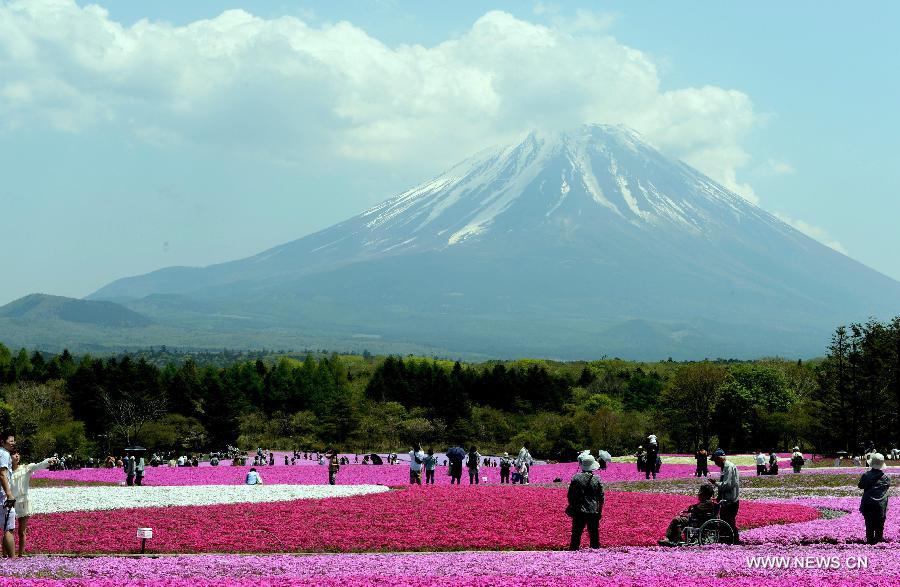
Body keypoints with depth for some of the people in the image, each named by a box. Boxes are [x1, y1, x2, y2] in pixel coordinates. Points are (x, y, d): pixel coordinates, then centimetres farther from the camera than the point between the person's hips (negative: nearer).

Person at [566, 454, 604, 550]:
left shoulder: (576, 478, -7)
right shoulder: (597, 479, -3)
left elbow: (570, 495, -2)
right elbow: (601, 497, 2)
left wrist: (572, 507, 13)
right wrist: (599, 511, 13)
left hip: (579, 512, -1)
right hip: (594, 512, 1)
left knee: (576, 535, 5)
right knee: (594, 535, 8)